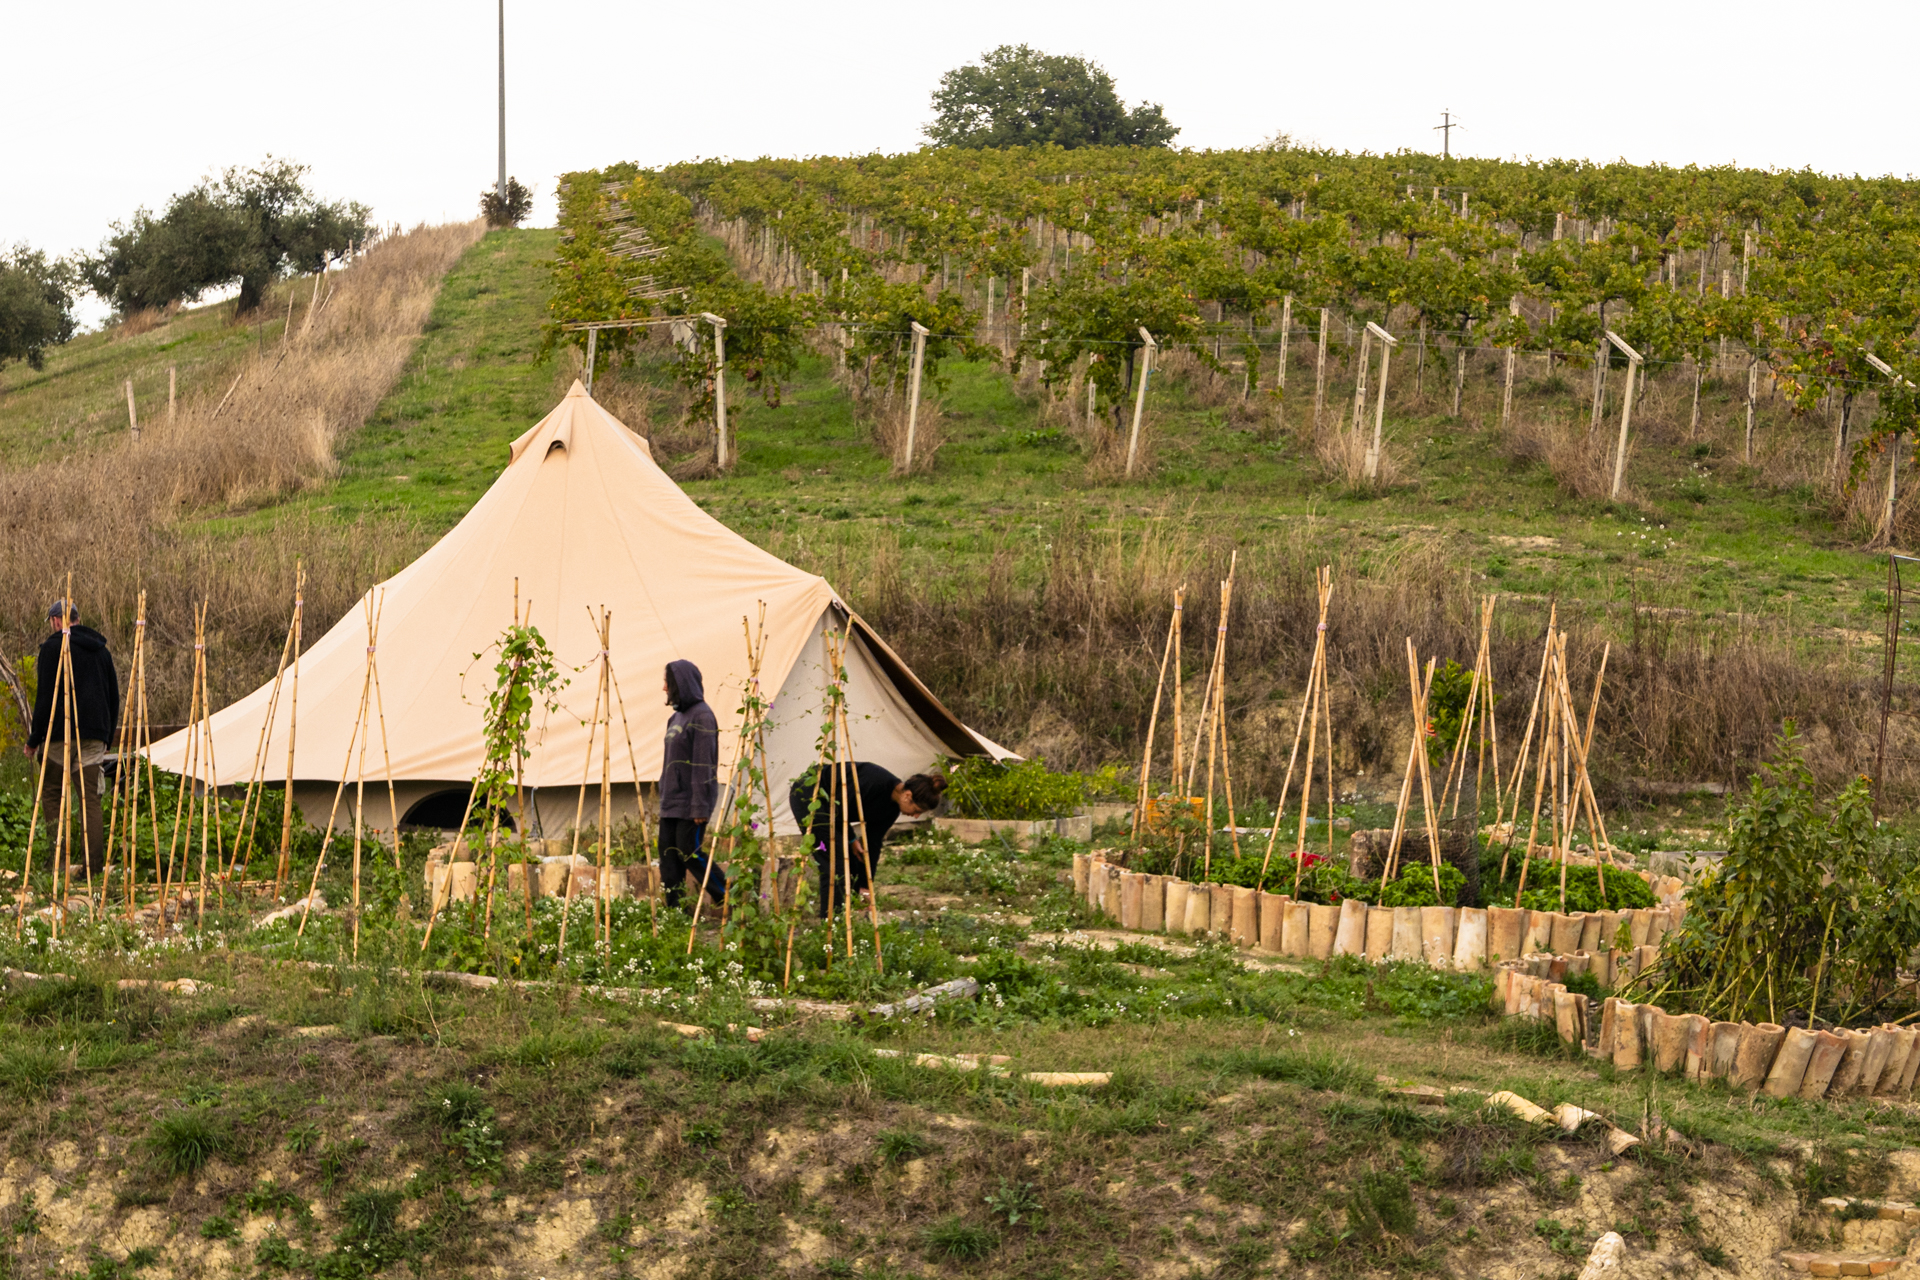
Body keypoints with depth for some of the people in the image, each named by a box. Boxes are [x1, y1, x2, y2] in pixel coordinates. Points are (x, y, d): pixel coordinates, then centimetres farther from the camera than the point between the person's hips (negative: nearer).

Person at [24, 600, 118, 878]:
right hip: (95, 734, 5)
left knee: (51, 793, 7)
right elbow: (114, 696, 18)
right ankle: (94, 865, -3)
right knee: (90, 799, 3)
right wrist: (108, 737, 24)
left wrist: (34, 738, -4)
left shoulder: (53, 647, -4)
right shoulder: (101, 650, 15)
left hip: (61, 733, -5)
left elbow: (46, 697, -10)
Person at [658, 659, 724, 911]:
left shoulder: (701, 716, -12)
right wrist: (664, 794, 19)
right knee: (668, 853, 3)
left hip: (691, 799, -9)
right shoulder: (677, 716, 15)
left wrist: (700, 806, -21)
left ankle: (729, 899, 4)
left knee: (689, 851, -9)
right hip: (672, 800, 9)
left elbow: (703, 765, -18)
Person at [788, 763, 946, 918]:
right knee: (834, 864, -13)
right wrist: (851, 839, -12)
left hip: (826, 802, 9)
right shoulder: (876, 781, -28)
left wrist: (864, 886, 2)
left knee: (851, 863, 7)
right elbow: (839, 805, -25)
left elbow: (872, 843, 3)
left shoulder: (891, 808, -2)